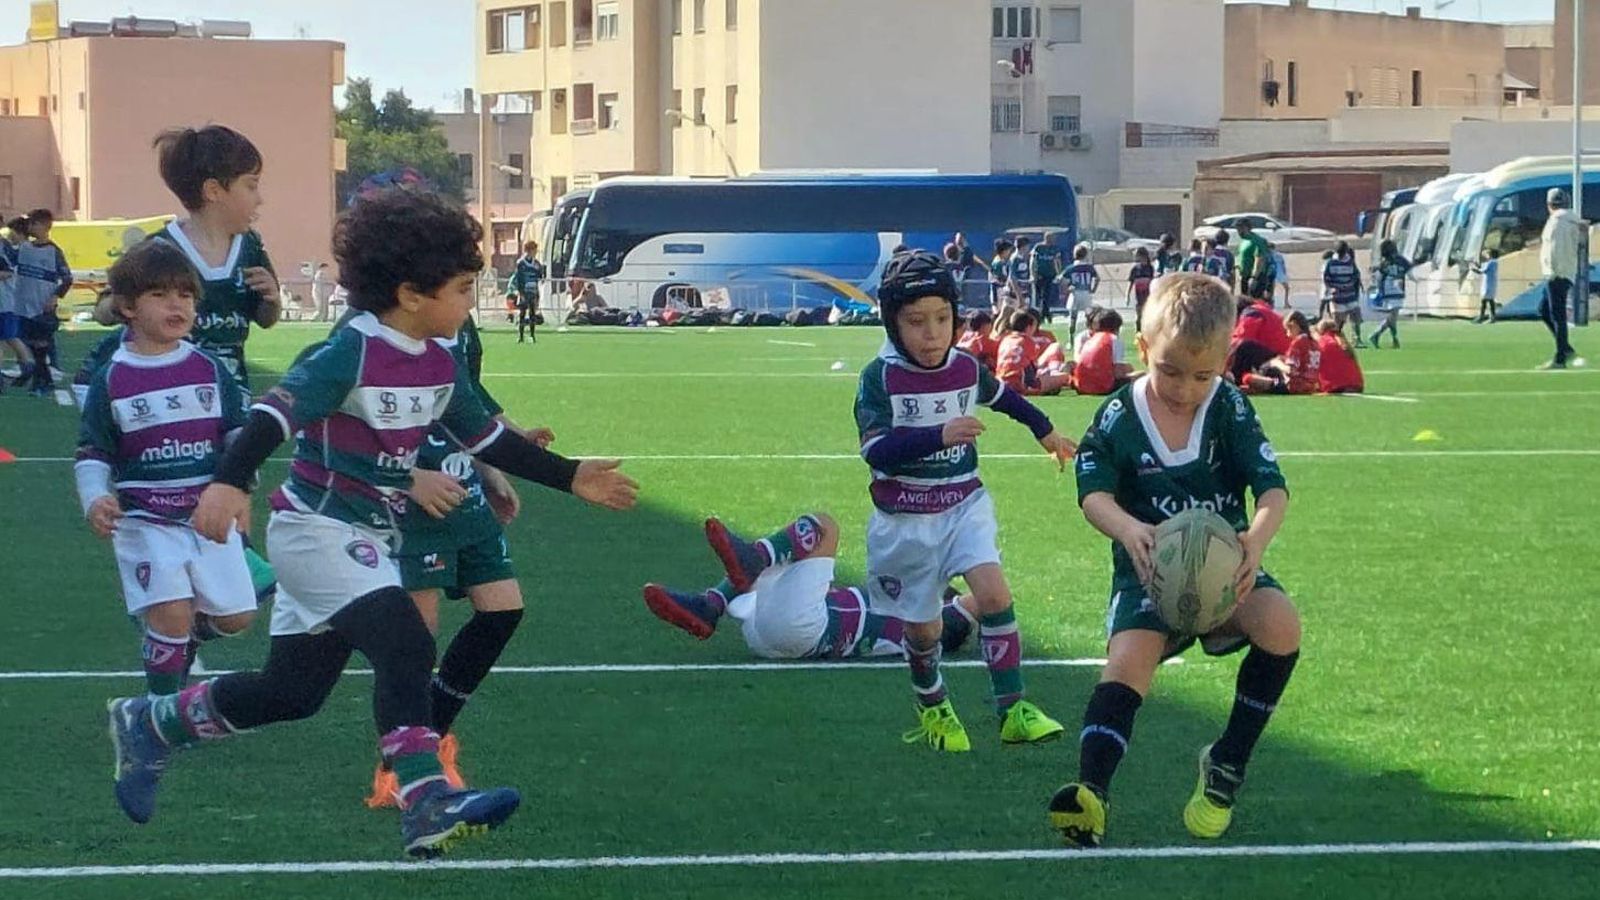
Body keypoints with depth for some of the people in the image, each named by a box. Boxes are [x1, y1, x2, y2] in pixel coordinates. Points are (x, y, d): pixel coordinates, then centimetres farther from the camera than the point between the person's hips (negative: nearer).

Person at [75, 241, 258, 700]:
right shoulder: (112, 379, -2)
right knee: (172, 612, -19)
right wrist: (95, 500, -17)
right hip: (145, 520, -3)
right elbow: (93, 454, 1)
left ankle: (185, 639, 36)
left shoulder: (210, 370, 4)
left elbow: (238, 430, 10)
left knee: (236, 616, 4)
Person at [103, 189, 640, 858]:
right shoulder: (350, 355, -19)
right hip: (316, 530, -9)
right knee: (406, 646, -23)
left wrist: (571, 477, 22)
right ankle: (427, 806, -28)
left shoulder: (438, 364, 7)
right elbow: (276, 413, -29)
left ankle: (146, 726, 31)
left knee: (293, 691, 14)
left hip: (363, 539, 9)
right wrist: (229, 482, -45)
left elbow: (486, 438, 20)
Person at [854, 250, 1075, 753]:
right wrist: (938, 436, -38)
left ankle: (1013, 711, -17)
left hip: (964, 505, 2)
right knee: (923, 628, 7)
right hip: (904, 519, -2)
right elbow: (877, 451, -26)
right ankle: (932, 710, 35)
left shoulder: (966, 369, -2)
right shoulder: (880, 378, -15)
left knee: (993, 592, -20)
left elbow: (1001, 396, 21)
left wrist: (1045, 431, 36)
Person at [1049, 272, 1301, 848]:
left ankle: (1227, 766, -9)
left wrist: (1256, 539, -34)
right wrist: (1128, 529, -38)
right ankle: (1091, 792, -42)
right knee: (1129, 658, -28)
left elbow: (1272, 488, -11)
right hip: (1149, 570, -1)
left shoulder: (1230, 409, -4)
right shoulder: (1118, 417, -5)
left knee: (1280, 624, -27)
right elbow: (1093, 492, -14)